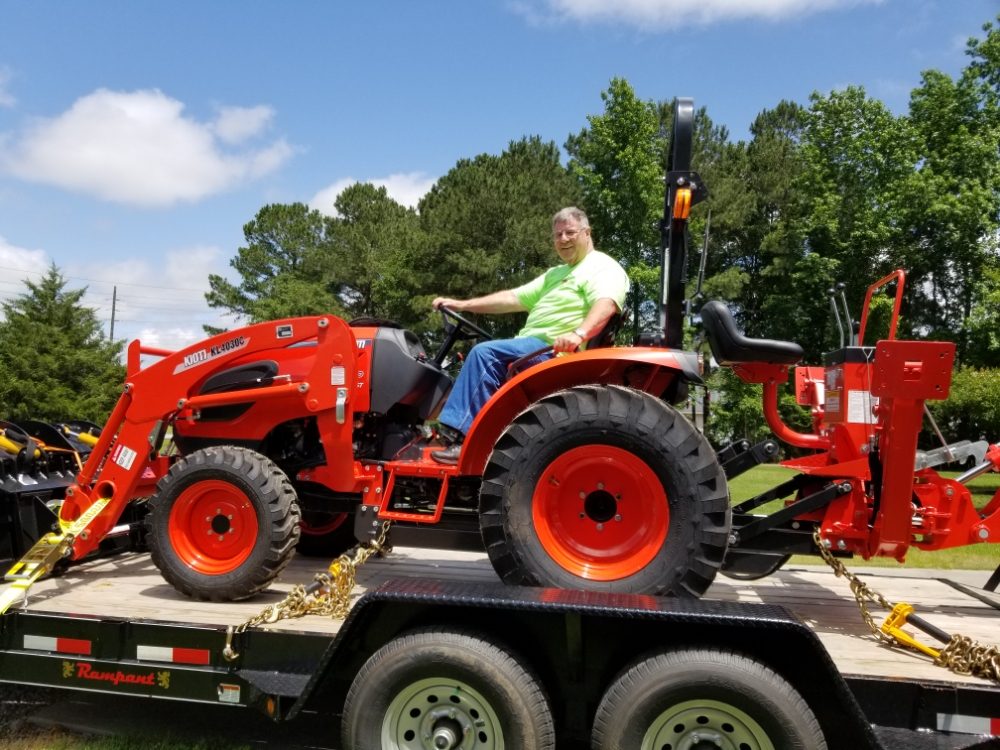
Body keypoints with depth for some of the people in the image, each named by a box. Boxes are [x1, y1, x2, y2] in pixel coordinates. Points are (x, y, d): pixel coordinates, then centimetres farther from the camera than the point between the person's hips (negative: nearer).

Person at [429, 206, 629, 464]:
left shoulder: (604, 268, -1)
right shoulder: (555, 274, 29)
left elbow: (606, 303, -22)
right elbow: (514, 298, 23)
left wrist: (579, 334, -42)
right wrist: (461, 304, 16)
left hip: (556, 351, -10)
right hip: (528, 349, 10)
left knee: (485, 353, -25)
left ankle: (465, 439, -25)